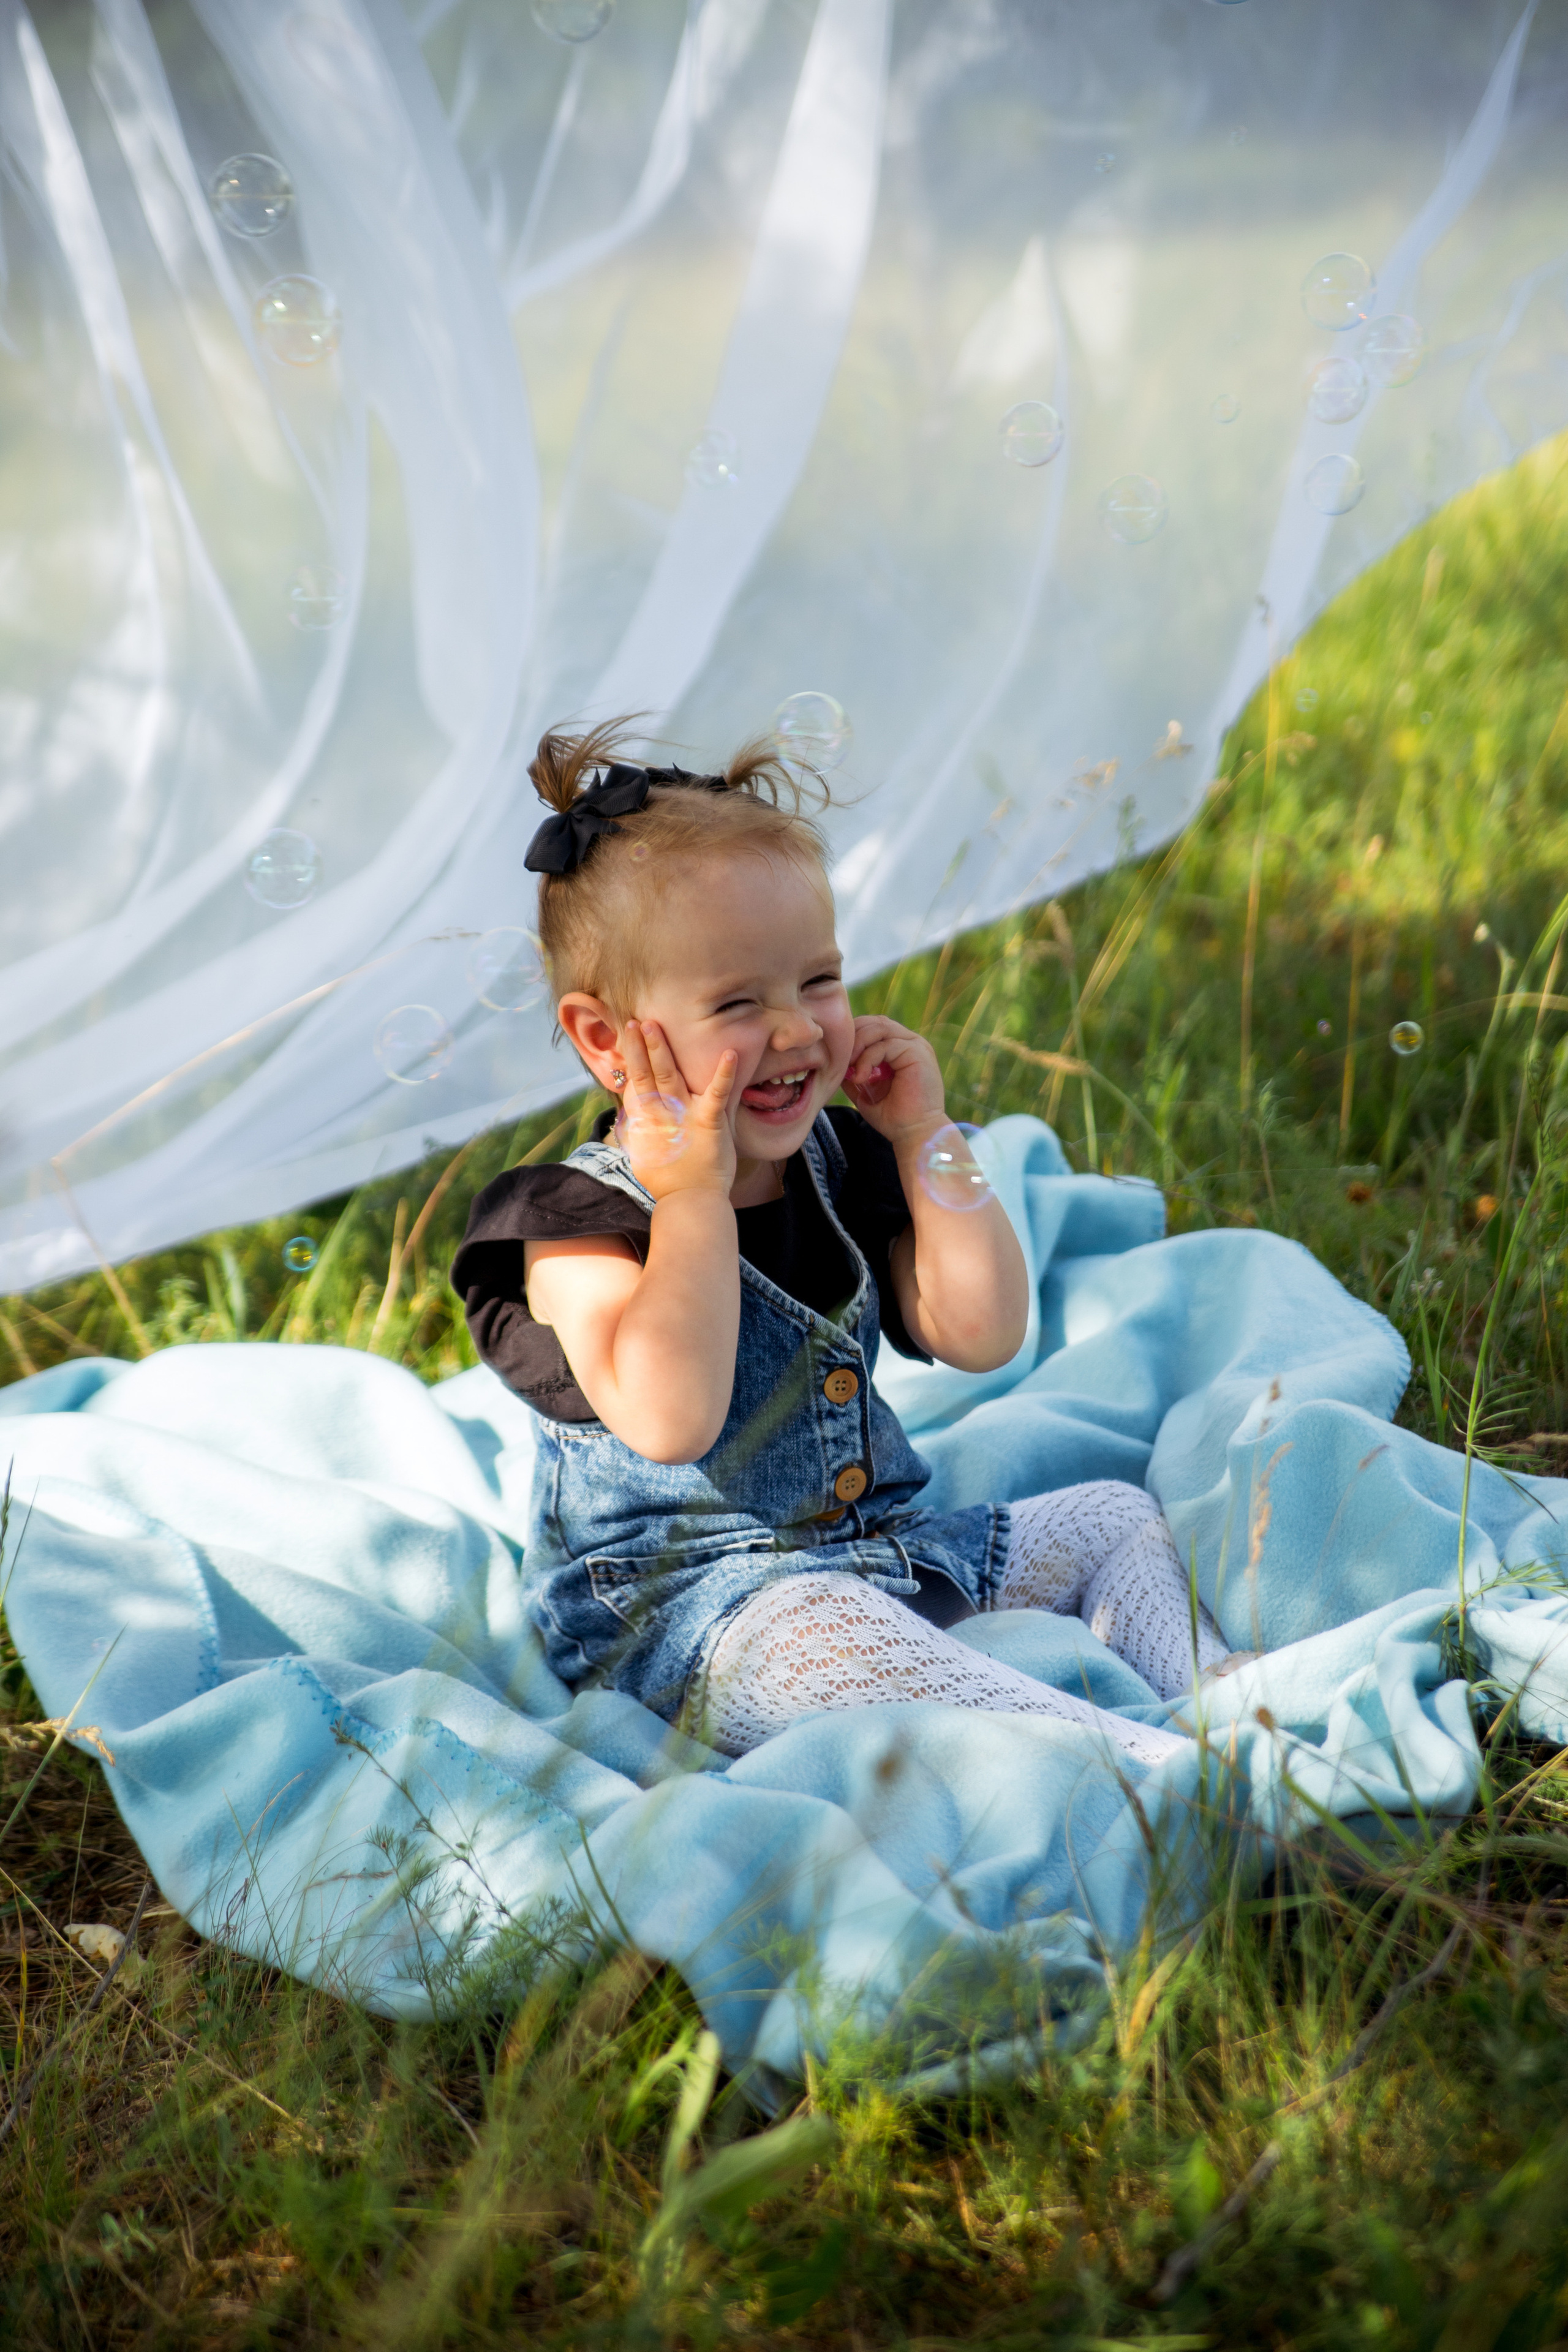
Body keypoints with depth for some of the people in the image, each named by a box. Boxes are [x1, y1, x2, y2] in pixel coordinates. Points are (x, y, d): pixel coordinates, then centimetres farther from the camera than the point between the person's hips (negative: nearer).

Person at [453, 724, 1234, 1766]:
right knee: (821, 1631, -38)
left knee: (1112, 1517, 9)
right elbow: (670, 1420, -31)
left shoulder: (843, 1163, 6)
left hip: (881, 1550, 8)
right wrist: (693, 1194, -28)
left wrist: (927, 1140, -5)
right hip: (681, 1605, -8)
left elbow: (983, 1336, 1)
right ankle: (1147, 1763, -46)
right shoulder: (577, 1219, -15)